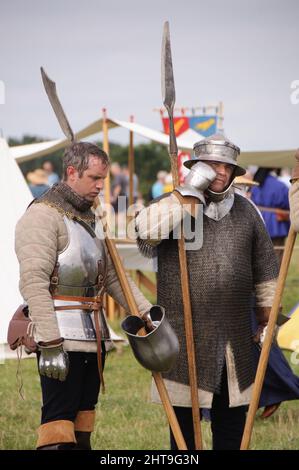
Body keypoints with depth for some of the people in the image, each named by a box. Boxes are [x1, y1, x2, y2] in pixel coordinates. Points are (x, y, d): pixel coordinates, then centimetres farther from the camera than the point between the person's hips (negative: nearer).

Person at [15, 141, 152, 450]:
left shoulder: (91, 219, 18)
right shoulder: (42, 216, -10)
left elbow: (113, 276, 22)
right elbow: (33, 283, -19)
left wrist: (147, 314, 10)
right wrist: (50, 343, -24)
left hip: (94, 337, 9)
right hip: (62, 338, -9)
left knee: (83, 421, 10)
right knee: (58, 425, -12)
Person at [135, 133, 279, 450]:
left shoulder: (245, 211, 10)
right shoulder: (174, 207, -2)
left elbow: (264, 269, 16)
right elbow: (146, 229, -26)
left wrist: (265, 321, 14)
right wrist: (189, 193, -21)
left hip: (235, 340, 4)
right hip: (185, 339, -4)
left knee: (231, 423, 10)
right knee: (184, 421, 3)